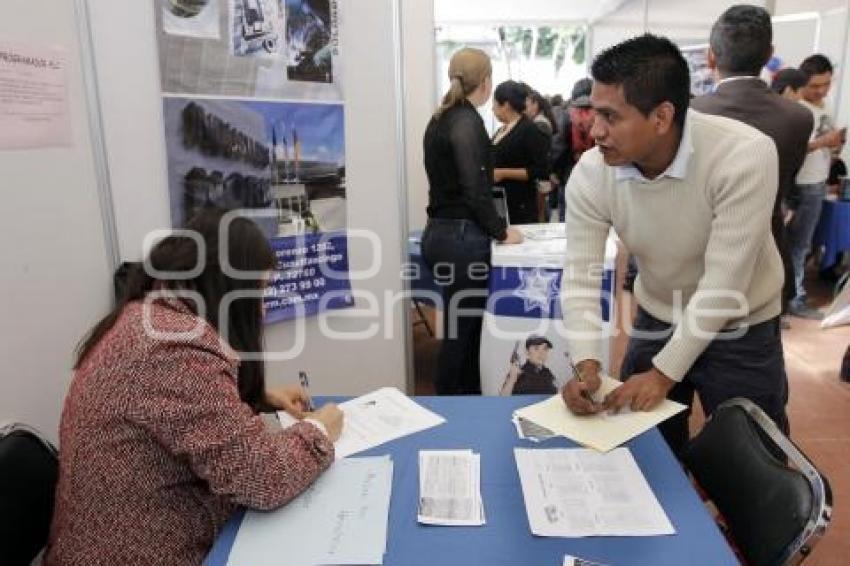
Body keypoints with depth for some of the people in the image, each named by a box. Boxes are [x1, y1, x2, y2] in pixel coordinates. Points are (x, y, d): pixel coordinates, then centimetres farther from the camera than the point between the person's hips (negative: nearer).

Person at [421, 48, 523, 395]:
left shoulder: (440, 119, 13)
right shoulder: (468, 122, -14)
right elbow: (474, 190, -20)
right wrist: (500, 231, -8)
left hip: (441, 232, 9)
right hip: (461, 238, -9)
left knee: (463, 326, 15)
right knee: (460, 332, 1)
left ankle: (467, 401, 27)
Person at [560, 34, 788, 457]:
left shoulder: (745, 155, -29)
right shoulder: (591, 173, -19)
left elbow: (724, 283, -27)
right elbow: (580, 278, -16)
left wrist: (665, 373, -25)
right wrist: (587, 366, -29)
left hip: (738, 330, -3)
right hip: (656, 323, 3)